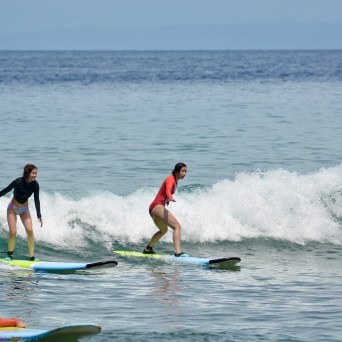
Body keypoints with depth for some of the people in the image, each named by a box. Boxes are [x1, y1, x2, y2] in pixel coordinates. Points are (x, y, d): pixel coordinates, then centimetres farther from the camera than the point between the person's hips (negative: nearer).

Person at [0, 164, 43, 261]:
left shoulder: (35, 185, -17)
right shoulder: (18, 182, -28)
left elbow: (37, 201, -10)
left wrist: (39, 216, -14)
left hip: (24, 209, 3)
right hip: (13, 208, -3)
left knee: (30, 230, -12)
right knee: (13, 232, -11)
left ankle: (32, 256, -6)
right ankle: (10, 254, 10)